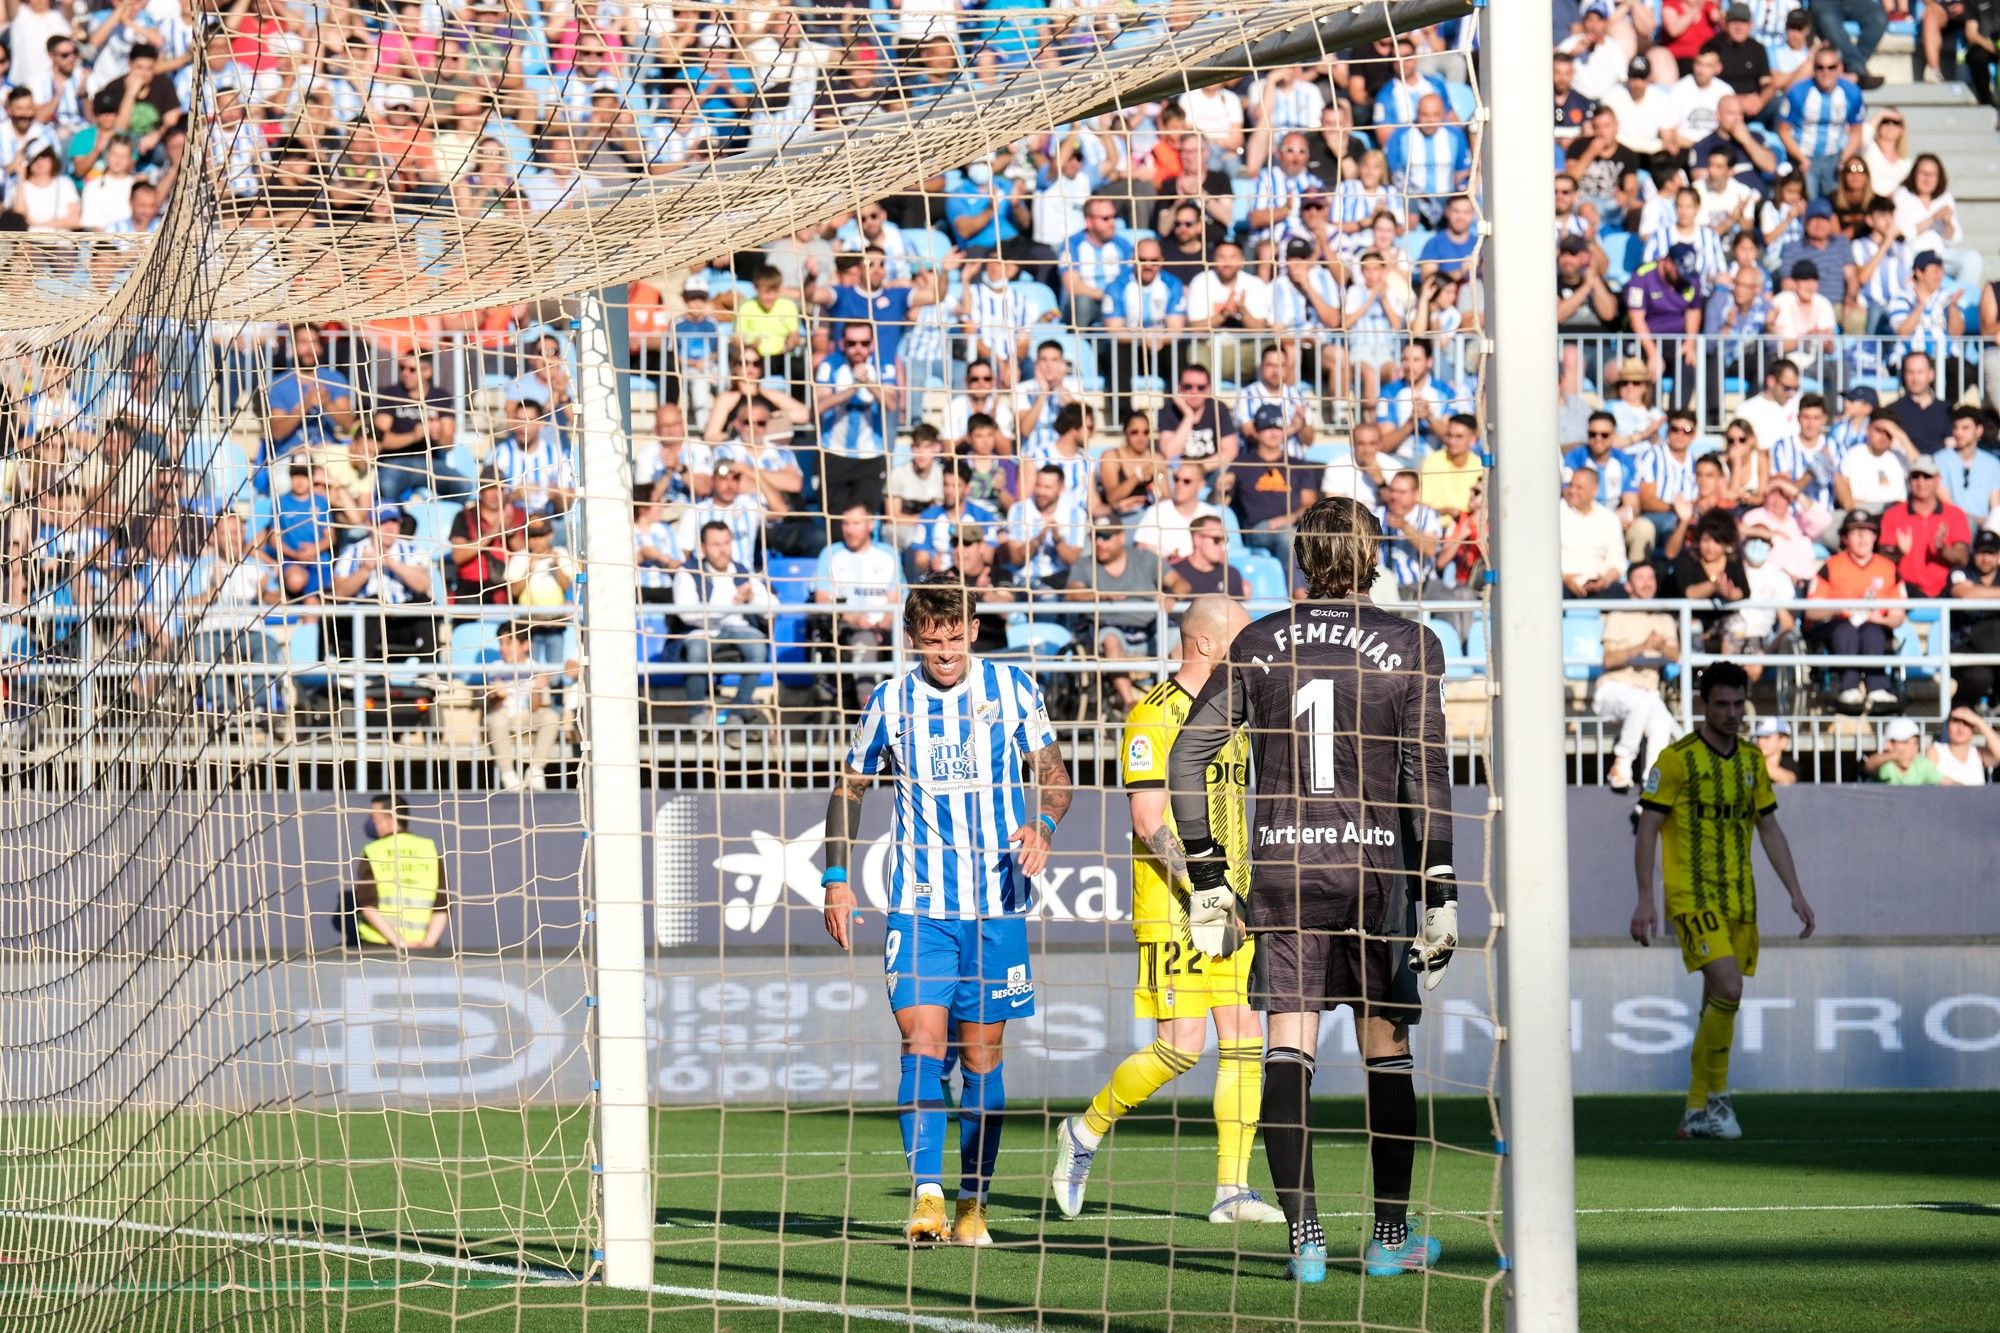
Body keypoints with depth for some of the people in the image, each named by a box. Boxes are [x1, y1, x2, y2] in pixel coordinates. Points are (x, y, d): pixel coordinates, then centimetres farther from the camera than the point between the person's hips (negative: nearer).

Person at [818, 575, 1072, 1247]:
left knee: (982, 1055, 4)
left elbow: (1054, 774, 8)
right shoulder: (890, 702, 3)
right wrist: (836, 878, 8)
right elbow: (849, 788, 15)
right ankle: (927, 1193, -17)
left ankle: (973, 1203, 13)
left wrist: (1043, 825, -13)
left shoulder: (1012, 688, 1)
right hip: (917, 905, 0)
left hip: (997, 902, 0)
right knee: (923, 1045, -13)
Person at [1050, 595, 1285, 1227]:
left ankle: (1233, 1188, 2)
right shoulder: (1154, 717, -11)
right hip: (1171, 904, -8)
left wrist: (1245, 890, 17)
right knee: (1183, 1044, -12)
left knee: (1243, 1037, 0)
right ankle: (1086, 1131, 9)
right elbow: (1148, 824, -17)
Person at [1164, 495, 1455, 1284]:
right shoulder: (1409, 647, 0)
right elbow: (1428, 777, -4)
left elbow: (1186, 756, 4)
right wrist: (1440, 897, -2)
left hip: (1280, 863, 1)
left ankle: (1304, 1234, -9)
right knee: (1386, 1049, 9)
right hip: (1375, 862, -1)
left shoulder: (1257, 645, 6)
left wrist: (1206, 876, 9)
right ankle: (1391, 1236, 14)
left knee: (1288, 1047, 1)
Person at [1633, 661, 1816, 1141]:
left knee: (1718, 1005, 8)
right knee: (1728, 991, -21)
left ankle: (1697, 1114, 15)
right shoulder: (1677, 759, -7)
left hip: (1739, 899, 6)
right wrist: (1645, 899, -15)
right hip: (1694, 898, -6)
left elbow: (1770, 829, 17)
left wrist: (1796, 894, 10)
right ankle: (1714, 1096, -8)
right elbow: (1647, 829, -8)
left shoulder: (1751, 760, 11)